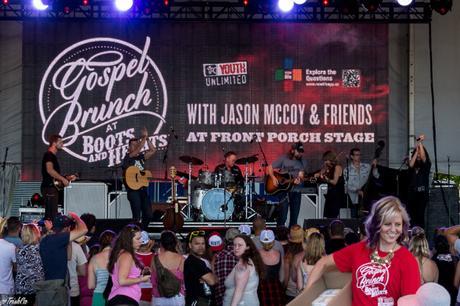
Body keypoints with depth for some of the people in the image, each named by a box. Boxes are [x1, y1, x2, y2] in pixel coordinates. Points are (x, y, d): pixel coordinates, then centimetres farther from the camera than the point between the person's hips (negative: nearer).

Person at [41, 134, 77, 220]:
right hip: (49, 187, -10)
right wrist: (63, 179, -18)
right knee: (51, 214, -15)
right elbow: (50, 170, -24)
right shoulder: (49, 155, -9)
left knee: (50, 215, 8)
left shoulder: (53, 156, 22)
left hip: (53, 188, 10)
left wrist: (67, 178, 16)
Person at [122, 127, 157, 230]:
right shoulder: (128, 158, -2)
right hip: (133, 190, -6)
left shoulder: (141, 157, 16)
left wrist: (147, 138, 2)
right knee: (137, 217, -9)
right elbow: (137, 151, -19)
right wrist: (144, 138, -15)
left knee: (148, 215, 6)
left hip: (143, 189, 7)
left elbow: (153, 150, 8)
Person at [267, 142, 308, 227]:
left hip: (296, 192, 3)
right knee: (283, 216, -10)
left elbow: (301, 175, -2)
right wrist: (273, 178, -14)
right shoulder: (283, 159, -2)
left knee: (294, 217, 7)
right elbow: (270, 168, 2)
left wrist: (299, 180, -24)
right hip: (284, 190, -3)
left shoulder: (302, 162, 6)